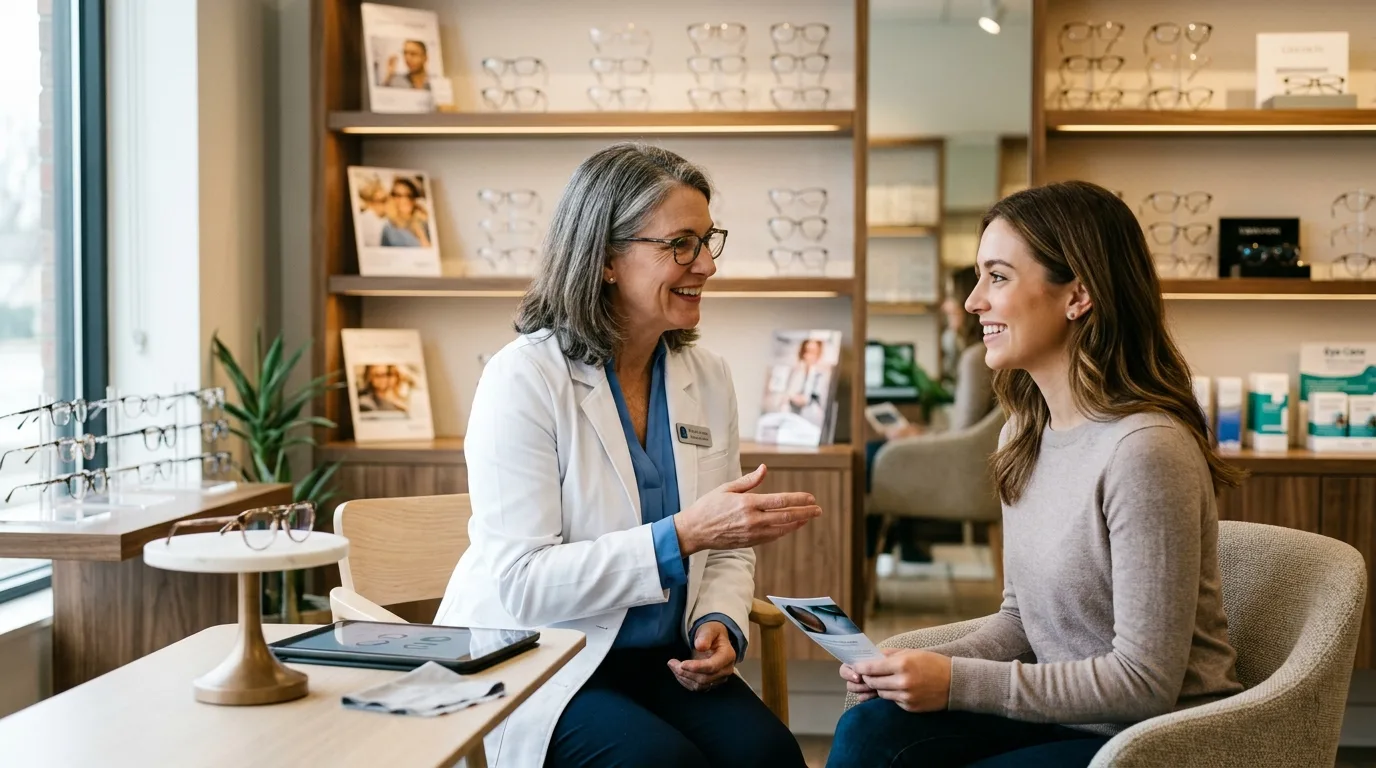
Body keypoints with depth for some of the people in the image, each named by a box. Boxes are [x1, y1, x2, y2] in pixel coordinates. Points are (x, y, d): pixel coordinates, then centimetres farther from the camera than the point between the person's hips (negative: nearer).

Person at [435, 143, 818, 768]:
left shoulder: (707, 377, 6)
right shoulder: (524, 379, -12)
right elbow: (523, 583, -19)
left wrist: (719, 624, -8)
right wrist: (683, 535, -26)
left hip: (664, 661, 5)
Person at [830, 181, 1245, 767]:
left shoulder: (1144, 448, -22)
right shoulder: (1025, 432, 6)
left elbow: (1146, 681, -21)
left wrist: (958, 682, -20)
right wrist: (926, 667, -5)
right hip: (1062, 716, 7)